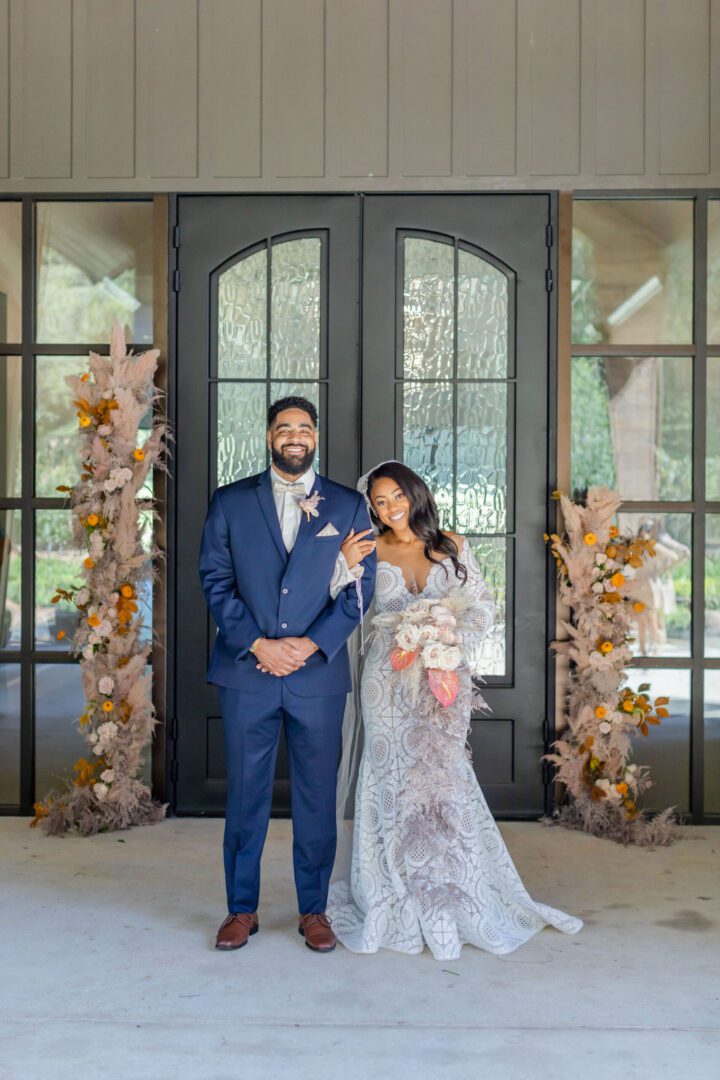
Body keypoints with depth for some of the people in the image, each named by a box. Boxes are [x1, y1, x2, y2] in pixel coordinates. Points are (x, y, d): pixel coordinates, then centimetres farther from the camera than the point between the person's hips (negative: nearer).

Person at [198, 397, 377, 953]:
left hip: (319, 673, 0)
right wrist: (259, 644, -10)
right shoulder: (230, 502, 7)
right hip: (247, 672, 0)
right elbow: (216, 582, 2)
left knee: (317, 797, 7)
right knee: (245, 794, 7)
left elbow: (361, 589, 2)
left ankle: (314, 910, 22)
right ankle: (242, 909, 22)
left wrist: (310, 644, -10)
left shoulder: (349, 506, 7)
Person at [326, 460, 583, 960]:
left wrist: (454, 638, -7)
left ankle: (453, 896, 15)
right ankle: (401, 901, 16)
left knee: (442, 782, 1)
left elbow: (482, 604, 9)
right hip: (389, 681, 0)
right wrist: (347, 565, -19)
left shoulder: (453, 546, 7)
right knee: (394, 781, 3)